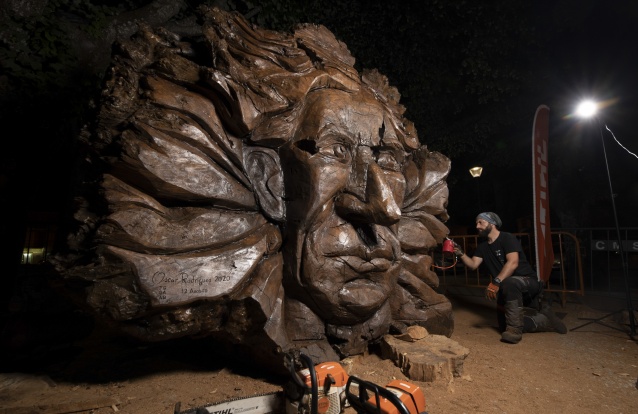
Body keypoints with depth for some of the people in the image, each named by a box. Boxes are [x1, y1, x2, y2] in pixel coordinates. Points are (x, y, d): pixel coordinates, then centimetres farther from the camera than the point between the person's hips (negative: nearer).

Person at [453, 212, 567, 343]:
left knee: (508, 283, -41)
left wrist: (496, 282, -39)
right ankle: (545, 320, 20)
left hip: (528, 282, -7)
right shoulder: (483, 247, 8)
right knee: (504, 326, 3)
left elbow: (513, 263, -29)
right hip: (509, 291, 8)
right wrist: (461, 254, -20)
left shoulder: (507, 238, -14)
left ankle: (514, 330, -27)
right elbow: (473, 265, -2)